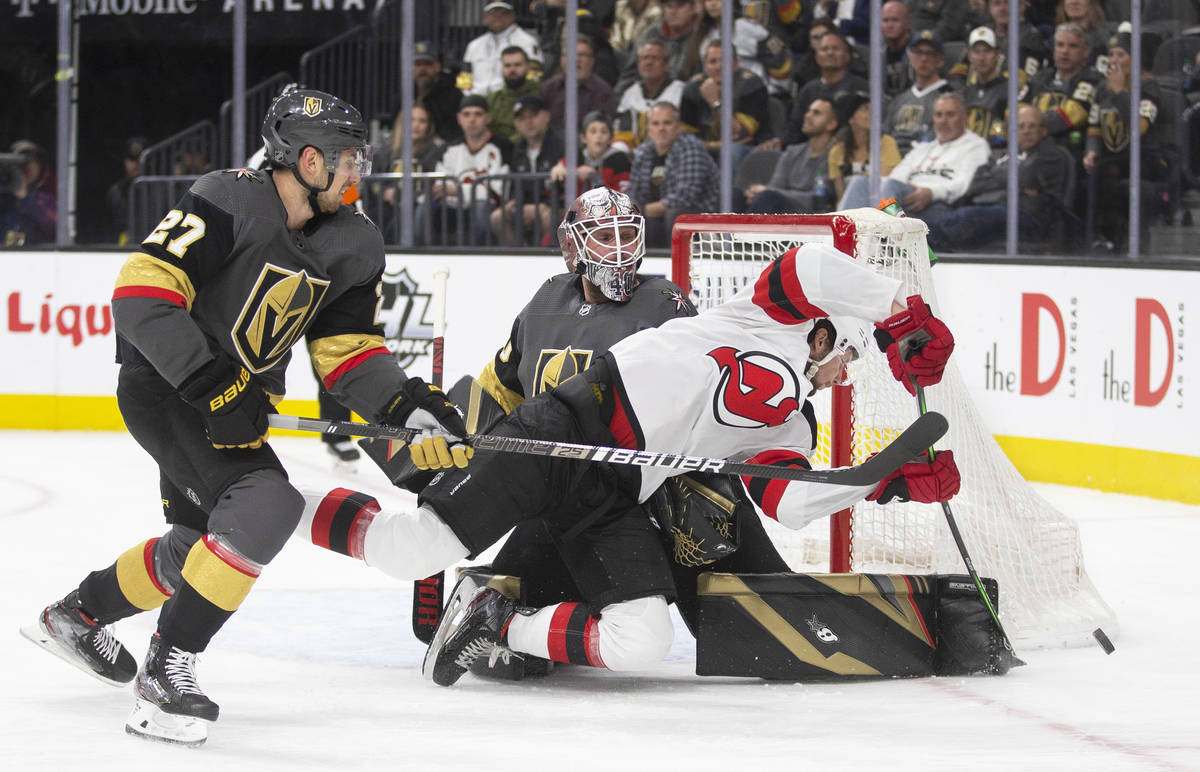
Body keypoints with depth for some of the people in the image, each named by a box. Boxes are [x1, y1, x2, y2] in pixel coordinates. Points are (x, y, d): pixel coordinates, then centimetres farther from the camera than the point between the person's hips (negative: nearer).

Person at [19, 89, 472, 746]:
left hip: (234, 398, 9)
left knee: (200, 545, 20)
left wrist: (414, 410, -11)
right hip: (163, 386, -9)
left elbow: (347, 351, 6)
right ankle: (168, 666, -20)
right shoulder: (230, 204, -21)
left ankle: (77, 615, 44)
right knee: (268, 506, -26)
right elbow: (142, 291, -26)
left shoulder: (350, 246, 3)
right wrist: (211, 385, -33)